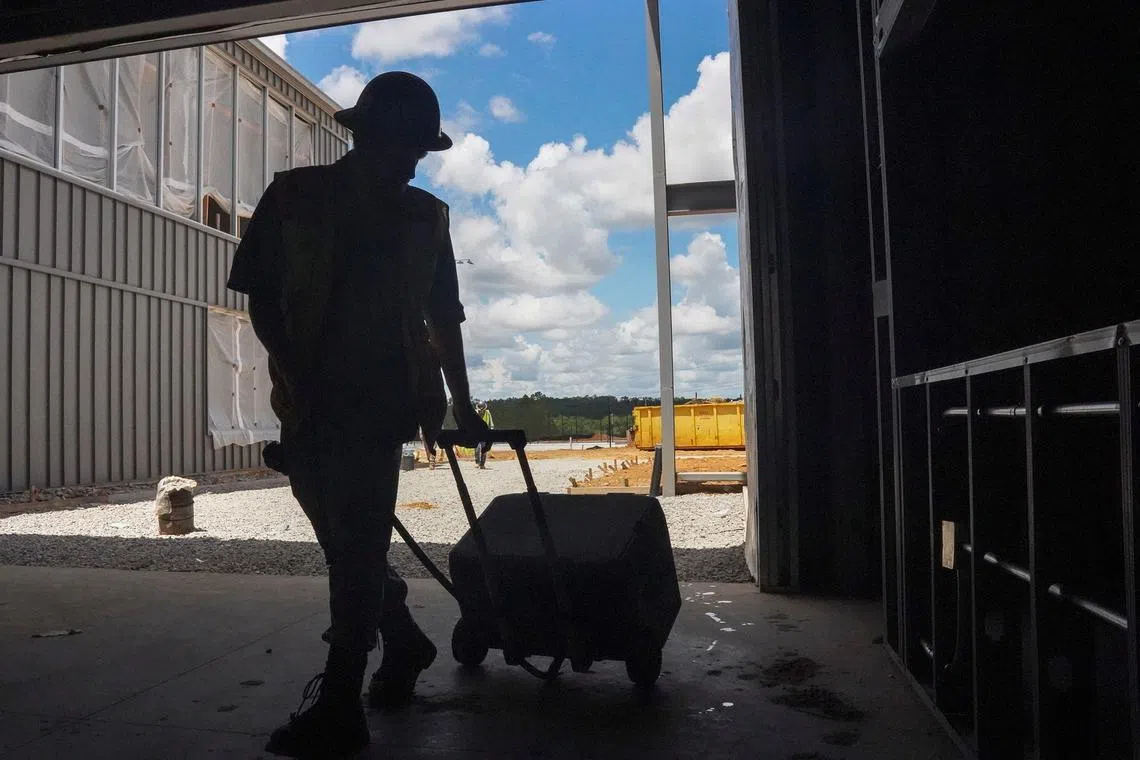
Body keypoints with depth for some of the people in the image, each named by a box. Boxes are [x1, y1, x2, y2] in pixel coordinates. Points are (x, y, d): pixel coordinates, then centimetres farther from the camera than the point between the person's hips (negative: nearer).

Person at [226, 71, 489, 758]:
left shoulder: (426, 217, 8)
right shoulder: (295, 198, 5)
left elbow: (444, 320, 13)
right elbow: (262, 301, 3)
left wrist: (462, 403, 15)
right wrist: (296, 376, -9)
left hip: (384, 401, -2)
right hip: (311, 403, 2)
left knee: (357, 546, -7)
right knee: (348, 541, 12)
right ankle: (405, 642, 34)